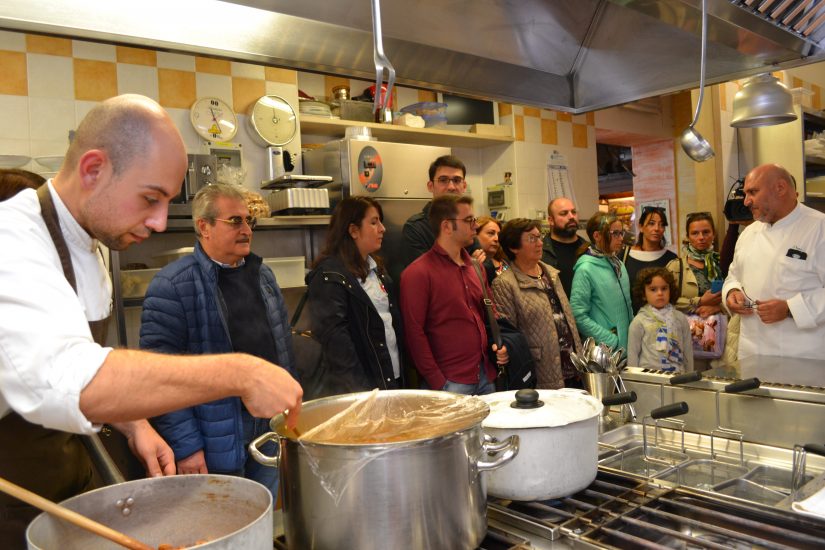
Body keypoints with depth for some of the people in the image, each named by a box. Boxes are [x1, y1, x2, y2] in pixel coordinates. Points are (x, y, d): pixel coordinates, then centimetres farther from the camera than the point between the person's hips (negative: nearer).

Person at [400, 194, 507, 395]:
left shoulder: (475, 267, 12)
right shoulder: (417, 273, -11)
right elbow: (414, 332, -14)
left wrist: (498, 345, 6)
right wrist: (438, 383, -15)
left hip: (486, 377, 7)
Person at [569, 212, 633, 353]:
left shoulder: (618, 264, 6)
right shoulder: (586, 269, -16)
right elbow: (578, 315, -20)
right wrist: (611, 340, -17)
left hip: (627, 344, 7)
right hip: (603, 349, -7)